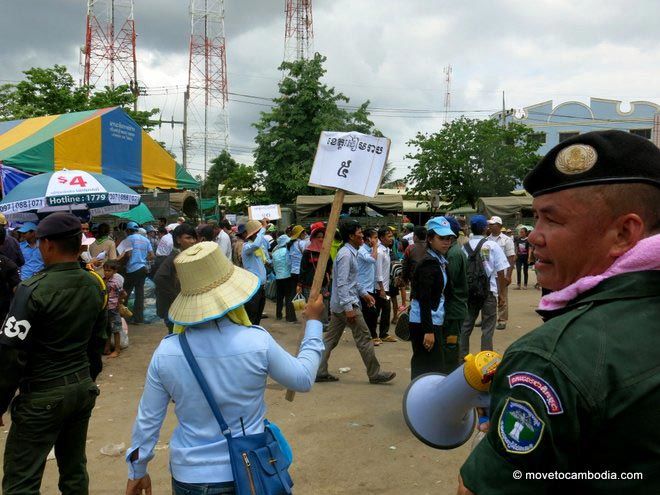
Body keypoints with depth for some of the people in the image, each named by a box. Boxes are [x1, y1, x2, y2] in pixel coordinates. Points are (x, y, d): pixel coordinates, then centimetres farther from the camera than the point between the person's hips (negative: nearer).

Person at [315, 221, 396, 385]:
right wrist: (348, 308, -26)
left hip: (337, 305, 10)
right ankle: (375, 374, 8)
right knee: (364, 338, -1)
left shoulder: (351, 253, 14)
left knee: (330, 338, 10)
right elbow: (341, 284, -23)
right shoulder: (346, 255, -17)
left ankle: (320, 372, 14)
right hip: (346, 303, -10)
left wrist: (363, 293, 21)